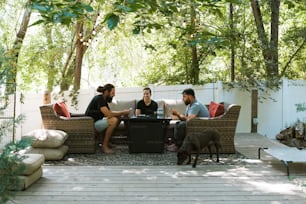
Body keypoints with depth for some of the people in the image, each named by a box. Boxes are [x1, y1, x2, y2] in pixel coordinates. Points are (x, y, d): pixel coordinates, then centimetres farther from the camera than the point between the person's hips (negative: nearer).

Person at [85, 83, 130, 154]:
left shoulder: (103, 99, 12)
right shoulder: (99, 99, -19)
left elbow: (109, 112, 10)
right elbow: (108, 114, -29)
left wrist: (122, 113, -5)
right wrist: (123, 112, -18)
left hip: (97, 122, 10)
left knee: (117, 118, 0)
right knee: (113, 120, -26)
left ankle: (107, 142, 3)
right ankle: (104, 146, -17)